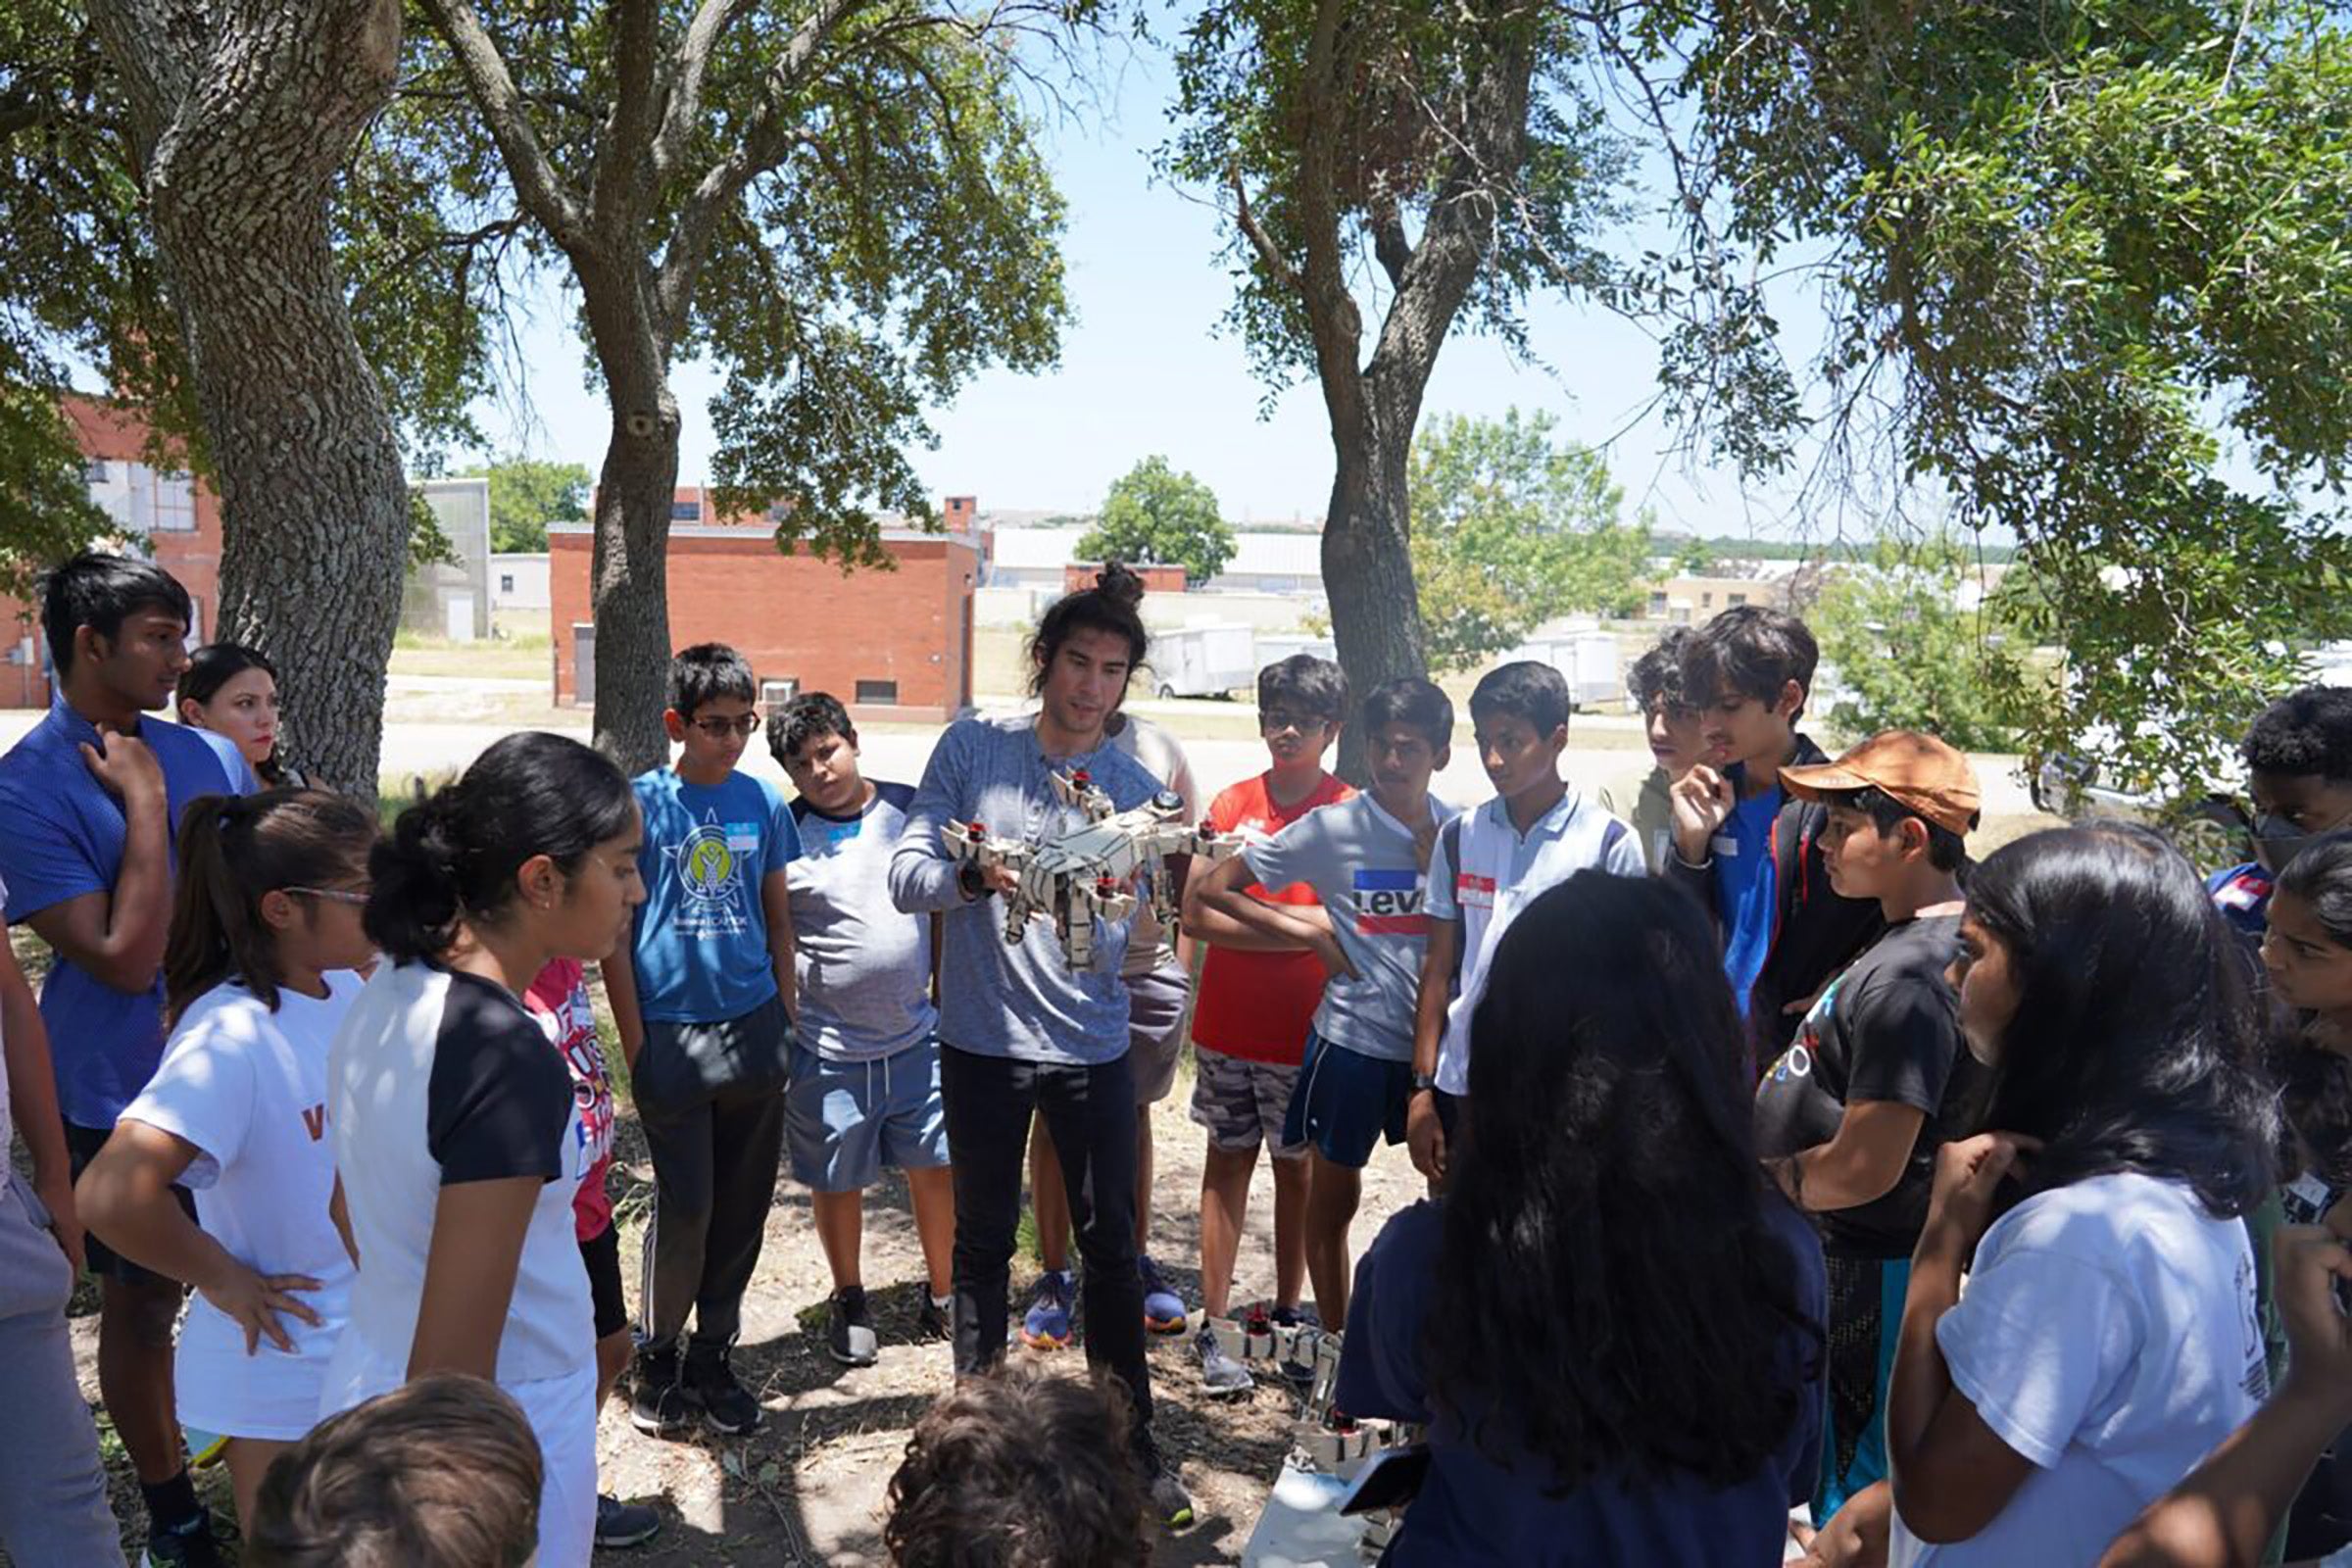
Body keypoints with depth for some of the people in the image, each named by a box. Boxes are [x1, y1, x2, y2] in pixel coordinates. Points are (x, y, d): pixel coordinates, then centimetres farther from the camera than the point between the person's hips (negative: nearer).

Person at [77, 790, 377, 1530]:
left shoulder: (347, 991, -5)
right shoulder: (232, 1037, -28)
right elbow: (111, 1195, -37)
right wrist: (223, 1279, -23)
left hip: (370, 1349, 7)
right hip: (281, 1371, -7)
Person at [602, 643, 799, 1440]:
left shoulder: (763, 802, 4)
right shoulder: (641, 804, -6)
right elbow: (613, 933, -3)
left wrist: (785, 1023, 9)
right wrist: (636, 1047, -6)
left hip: (755, 1029, 4)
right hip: (672, 1034, -3)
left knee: (744, 1204, 10)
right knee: (685, 1207, -1)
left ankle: (713, 1357, 27)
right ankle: (657, 1358, 22)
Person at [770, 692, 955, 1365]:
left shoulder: (910, 810, 1)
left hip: (917, 1037, 2)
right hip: (827, 1050, -2)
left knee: (937, 1170, 9)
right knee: (837, 1182, 12)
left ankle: (942, 1295, 29)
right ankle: (849, 1299, 34)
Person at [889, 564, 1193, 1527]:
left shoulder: (1135, 788, -1)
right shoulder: (971, 749, -3)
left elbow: (1118, 949, -3)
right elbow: (906, 876, -9)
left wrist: (1105, 906, -26)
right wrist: (972, 878, -29)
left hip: (1091, 1047, 1)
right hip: (983, 1041, 0)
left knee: (1111, 1244, 7)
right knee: (983, 1241, 14)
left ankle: (1130, 1443, 23)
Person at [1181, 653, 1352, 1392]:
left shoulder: (1349, 812, -4)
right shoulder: (1234, 803, 4)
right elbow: (1195, 911, 3)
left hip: (1304, 1028, -2)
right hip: (1227, 1022, 2)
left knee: (1298, 1168, 10)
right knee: (1228, 1163, 8)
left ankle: (1286, 1311, 27)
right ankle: (1214, 1326, 14)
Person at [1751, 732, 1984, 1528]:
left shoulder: (1908, 977, -27)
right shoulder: (1922, 940, 6)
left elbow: (1864, 1168, -29)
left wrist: (1767, 1180, -12)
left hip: (1865, 1274, -10)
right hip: (1840, 1255, 10)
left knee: (1854, 1496, 6)